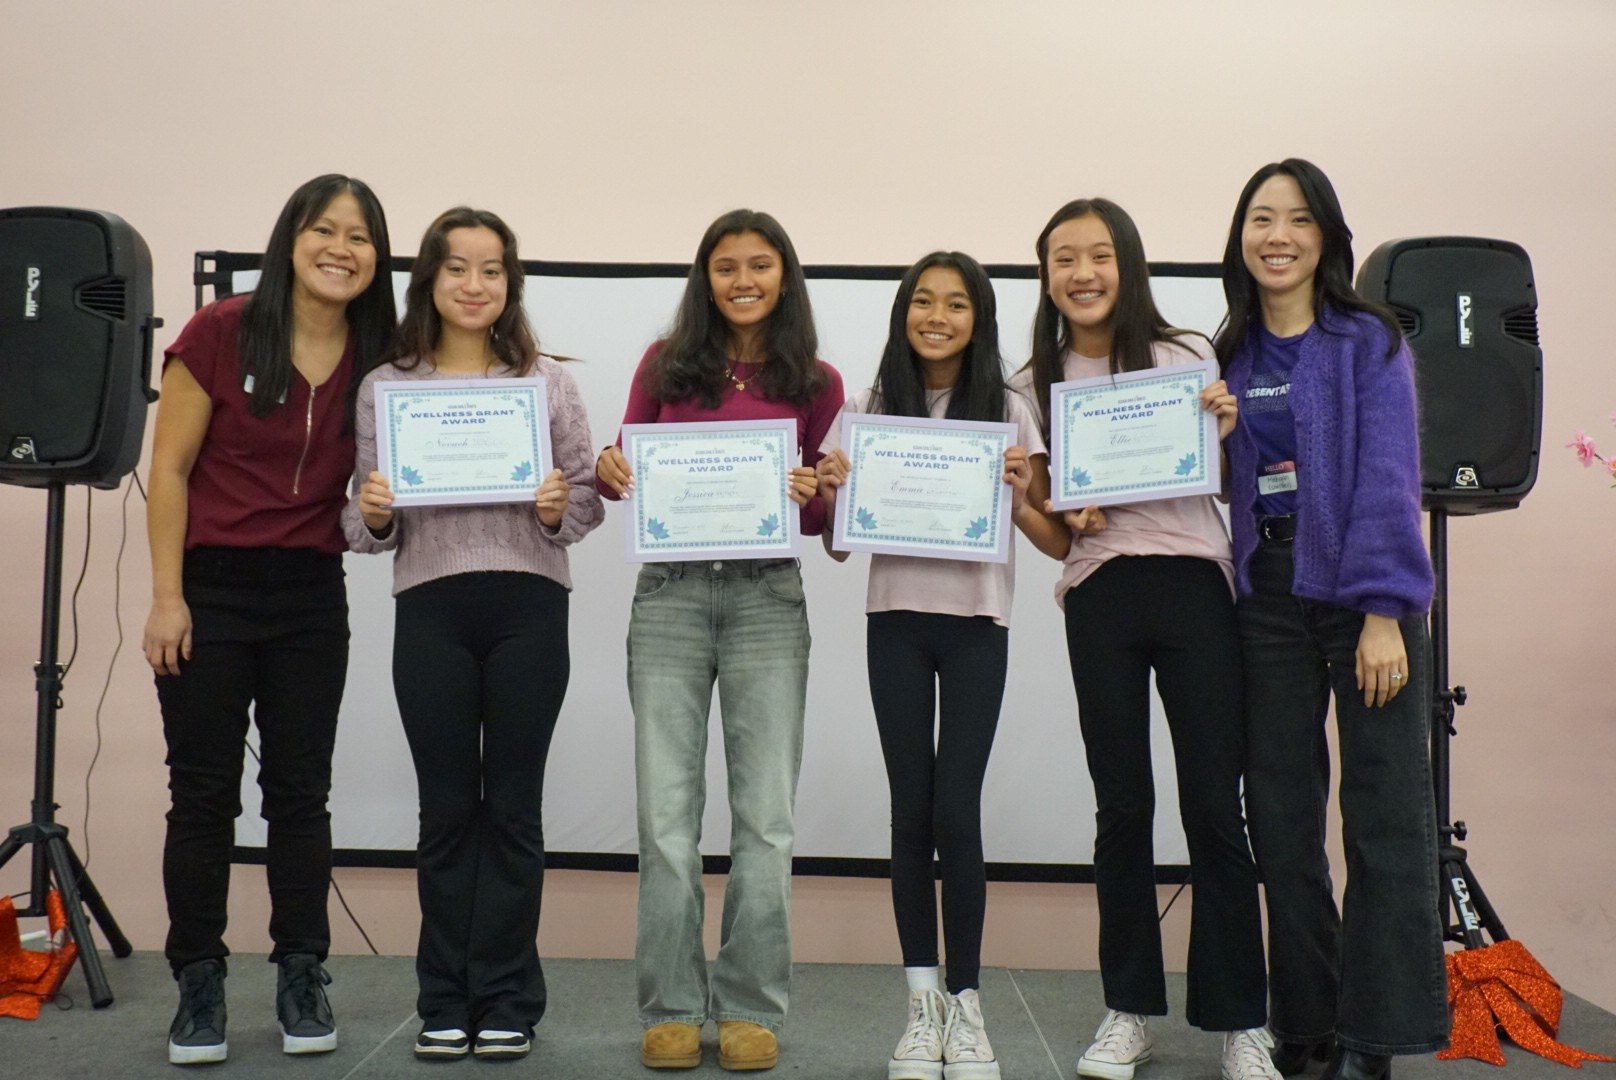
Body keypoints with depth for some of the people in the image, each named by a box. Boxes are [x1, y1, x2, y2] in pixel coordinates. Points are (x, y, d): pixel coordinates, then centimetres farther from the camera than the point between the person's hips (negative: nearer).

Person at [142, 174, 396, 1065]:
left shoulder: (377, 360, 1)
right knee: (204, 792, 4)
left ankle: (303, 980, 19)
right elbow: (170, 469, -6)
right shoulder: (221, 333, -8)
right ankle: (198, 984, 17)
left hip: (312, 597, 3)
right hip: (212, 587, -2)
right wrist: (167, 595, -9)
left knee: (300, 790, 9)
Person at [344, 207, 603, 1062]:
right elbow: (364, 526, 9)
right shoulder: (384, 386, 9)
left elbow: (588, 502, 6)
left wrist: (558, 509, -14)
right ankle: (445, 1000, 18)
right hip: (430, 608, 1)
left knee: (513, 805, 4)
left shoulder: (550, 381, 8)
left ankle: (505, 1000, 14)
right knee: (446, 806, 6)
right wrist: (372, 515, -12)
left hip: (529, 606, -1)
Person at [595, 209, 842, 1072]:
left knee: (764, 816, 1)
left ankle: (751, 1008, 14)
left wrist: (809, 497, -13)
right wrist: (608, 472, -10)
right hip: (669, 592, 0)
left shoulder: (816, 383, 6)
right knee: (666, 814, 1)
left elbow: (824, 518, 9)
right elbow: (629, 471, 12)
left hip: (768, 600, 0)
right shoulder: (666, 364, 7)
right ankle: (671, 1009, 13)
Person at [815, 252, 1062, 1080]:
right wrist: (830, 495, -12)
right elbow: (839, 543, 8)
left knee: (956, 812, -5)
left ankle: (966, 1004, 9)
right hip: (896, 619, 1)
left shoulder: (1009, 412, 4)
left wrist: (1022, 498, -14)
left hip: (977, 623, -1)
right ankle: (923, 1004, 13)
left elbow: (1057, 540, 5)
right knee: (911, 811, 3)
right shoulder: (868, 408, 7)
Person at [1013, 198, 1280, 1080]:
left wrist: (1224, 434, -9)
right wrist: (1065, 514, -6)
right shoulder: (1034, 383, 9)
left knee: (1213, 802, -1)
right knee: (1121, 804, 6)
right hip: (1098, 595, 1)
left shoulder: (1188, 358, 4)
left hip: (1191, 583, -1)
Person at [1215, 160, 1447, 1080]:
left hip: (1363, 590, -4)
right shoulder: (1232, 356, 11)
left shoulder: (1368, 341, -2)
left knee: (1386, 814, -2)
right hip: (1267, 597, 5)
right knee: (1282, 818, 7)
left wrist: (1383, 613, -17)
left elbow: (1388, 481, -11)